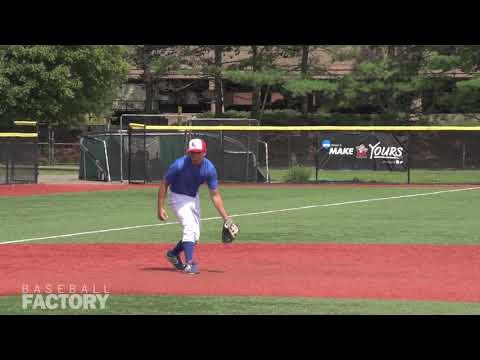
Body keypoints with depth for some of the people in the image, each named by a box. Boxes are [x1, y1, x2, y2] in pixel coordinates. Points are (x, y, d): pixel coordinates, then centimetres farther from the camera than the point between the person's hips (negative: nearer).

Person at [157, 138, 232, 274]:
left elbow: (215, 195, -12)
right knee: (189, 227, -24)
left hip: (194, 197, 5)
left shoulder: (209, 168, -18)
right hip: (178, 197, -5)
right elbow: (164, 184, -17)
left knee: (195, 236, 10)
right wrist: (160, 208, -20)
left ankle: (173, 253, 33)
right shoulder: (179, 165, -29)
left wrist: (225, 217, -16)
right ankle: (189, 263, -21)